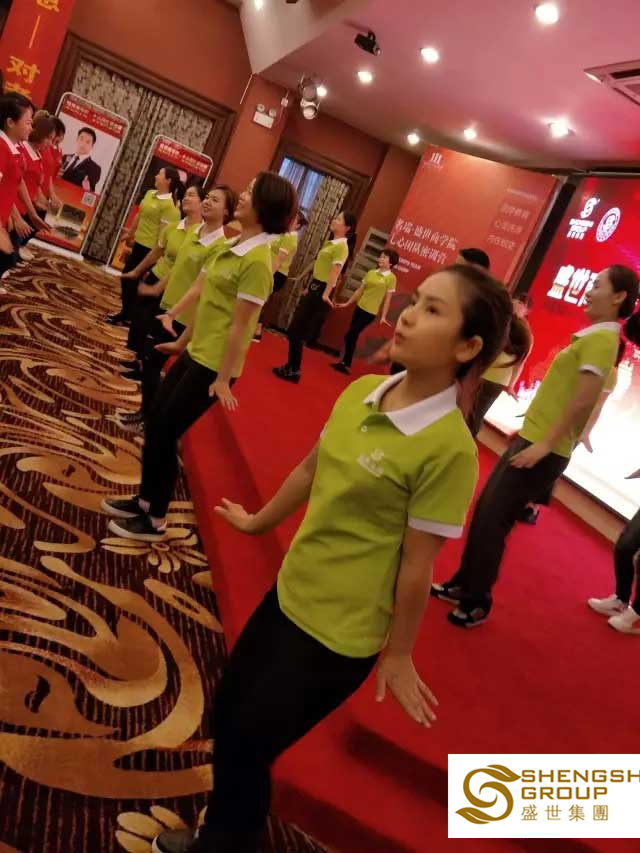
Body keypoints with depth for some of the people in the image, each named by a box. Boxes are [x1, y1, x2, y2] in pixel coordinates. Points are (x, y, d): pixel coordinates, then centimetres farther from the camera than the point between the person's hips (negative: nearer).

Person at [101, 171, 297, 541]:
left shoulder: (257, 260, -20)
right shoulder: (237, 245, 9)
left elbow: (240, 325, -20)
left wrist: (223, 378, -18)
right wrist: (183, 339, 21)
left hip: (213, 364, -9)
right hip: (196, 353, 9)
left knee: (165, 433, 1)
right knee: (155, 423, 15)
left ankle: (155, 521, 19)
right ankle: (145, 501, 33)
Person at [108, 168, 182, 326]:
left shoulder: (169, 205, -19)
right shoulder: (150, 194, 7)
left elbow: (164, 231, -20)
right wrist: (131, 231, 30)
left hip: (149, 247, -9)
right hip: (139, 242, 9)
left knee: (132, 279, 1)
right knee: (127, 276, 17)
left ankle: (126, 317, 18)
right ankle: (126, 313, 32)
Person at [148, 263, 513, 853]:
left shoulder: (449, 447, -26)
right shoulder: (362, 391, -5)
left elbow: (417, 566, -18)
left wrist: (398, 654, -7)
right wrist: (259, 522, 22)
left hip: (340, 632, -7)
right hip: (289, 592, 7)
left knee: (246, 748, 11)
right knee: (226, 717, 24)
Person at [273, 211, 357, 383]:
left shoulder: (341, 246, -13)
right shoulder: (330, 243, 16)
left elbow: (335, 272, -22)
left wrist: (326, 294, -29)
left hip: (321, 290, -9)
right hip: (314, 287, 9)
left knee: (297, 331, -5)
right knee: (295, 329, 12)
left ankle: (294, 370, 5)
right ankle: (291, 367, 22)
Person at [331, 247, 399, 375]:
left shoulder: (391, 278, -6)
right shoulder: (371, 273, 8)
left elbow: (387, 298, -6)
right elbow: (360, 290, 12)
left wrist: (383, 316, -11)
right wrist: (347, 303, 13)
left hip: (371, 312, -5)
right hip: (359, 307, 5)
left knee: (351, 335, -8)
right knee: (352, 336, 9)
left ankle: (345, 363, 4)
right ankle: (346, 364, 19)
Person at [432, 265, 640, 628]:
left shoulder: (601, 339, -14)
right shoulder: (595, 337, 15)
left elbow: (585, 398, -24)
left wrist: (546, 444, -23)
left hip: (544, 450, -9)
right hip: (532, 437, 9)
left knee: (493, 521, -3)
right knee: (485, 511, 14)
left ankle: (478, 603, 13)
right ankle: (463, 584, 27)